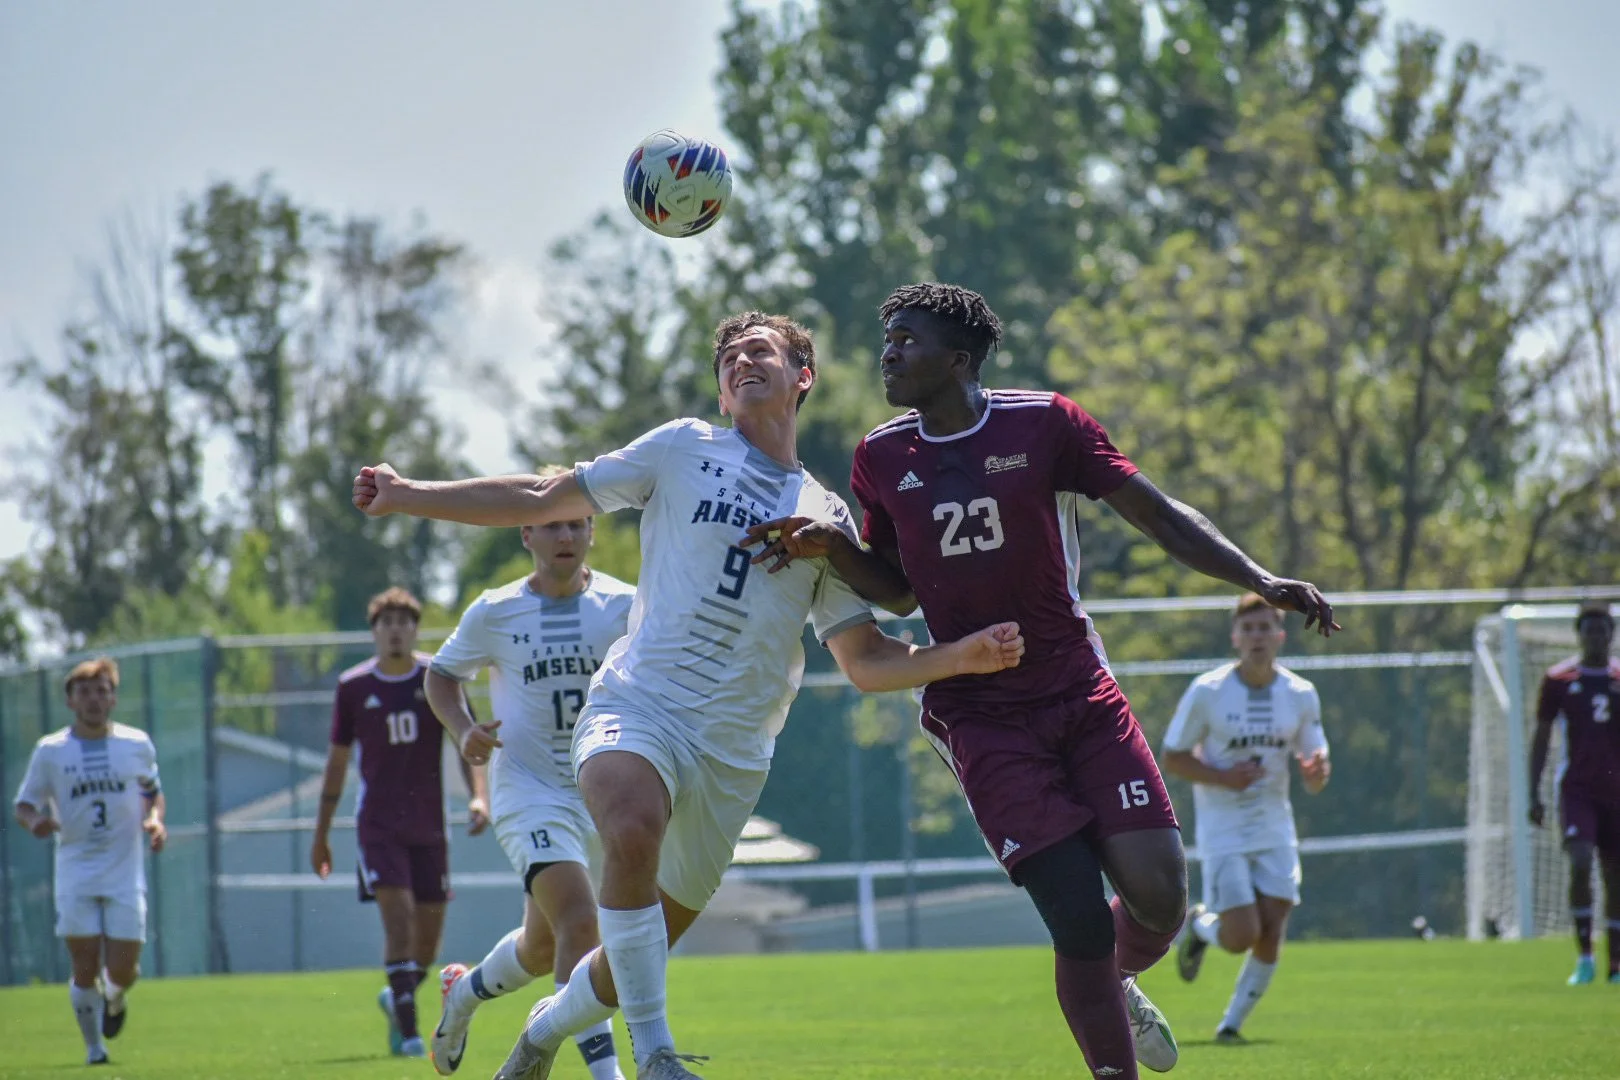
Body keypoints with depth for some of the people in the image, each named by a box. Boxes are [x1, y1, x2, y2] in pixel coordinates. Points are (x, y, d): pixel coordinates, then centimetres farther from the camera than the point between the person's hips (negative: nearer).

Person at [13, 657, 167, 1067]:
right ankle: (93, 1045, 14)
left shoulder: (137, 744, 5)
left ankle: (115, 1000, 32)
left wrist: (155, 820, -1)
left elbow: (152, 790, 20)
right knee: (85, 967, -6)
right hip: (75, 874, -1)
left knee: (122, 971, -4)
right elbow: (24, 805, 5)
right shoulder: (50, 751, 1)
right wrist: (34, 822, -18)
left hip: (126, 874, 1)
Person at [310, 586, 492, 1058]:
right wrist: (321, 833, 10)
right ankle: (409, 1032, -17)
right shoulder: (353, 687, 1)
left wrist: (478, 795, -18)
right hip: (377, 823, -2)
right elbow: (337, 761, 9)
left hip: (428, 824, 2)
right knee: (397, 916, -17)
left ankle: (398, 1000, 34)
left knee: (429, 930, 5)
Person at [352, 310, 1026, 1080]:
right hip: (636, 707, -3)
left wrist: (966, 656, -3)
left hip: (734, 750, 3)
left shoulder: (826, 519, 13)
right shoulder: (684, 451, 8)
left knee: (640, 952, 7)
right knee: (634, 831, -37)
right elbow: (541, 501, 11)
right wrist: (405, 496, 5)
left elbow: (866, 661, 14)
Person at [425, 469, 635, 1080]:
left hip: (601, 793, 4)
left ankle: (464, 992, 47)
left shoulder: (624, 605, -1)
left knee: (544, 946, 16)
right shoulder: (495, 613, -2)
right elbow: (443, 674, 13)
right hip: (529, 793, -4)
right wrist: (463, 732, -6)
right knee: (579, 921, -25)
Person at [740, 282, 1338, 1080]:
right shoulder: (882, 458, 4)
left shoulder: (1044, 423, -3)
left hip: (1080, 693, 0)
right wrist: (831, 548, -3)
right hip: (981, 719, 0)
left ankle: (1117, 984, 25)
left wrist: (1261, 582, -9)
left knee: (1159, 897, -10)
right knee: (1081, 920, -16)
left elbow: (1156, 514, 0)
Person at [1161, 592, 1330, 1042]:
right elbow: (1172, 757, -4)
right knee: (1241, 937, -12)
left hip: (1275, 831, 3)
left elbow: (1315, 778, 3)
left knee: (1269, 938, -3)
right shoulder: (1206, 692, -10)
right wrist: (1222, 777, -20)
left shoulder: (1300, 695, -1)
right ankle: (1199, 926, 23)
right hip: (1222, 831, -3)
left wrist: (1317, 772, -22)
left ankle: (1232, 1023, 16)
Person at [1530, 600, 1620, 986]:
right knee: (1579, 863, -20)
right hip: (1576, 787, -2)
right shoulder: (1559, 679, 3)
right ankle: (1584, 957, -13)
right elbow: (1541, 737, 7)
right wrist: (1534, 793, 0)